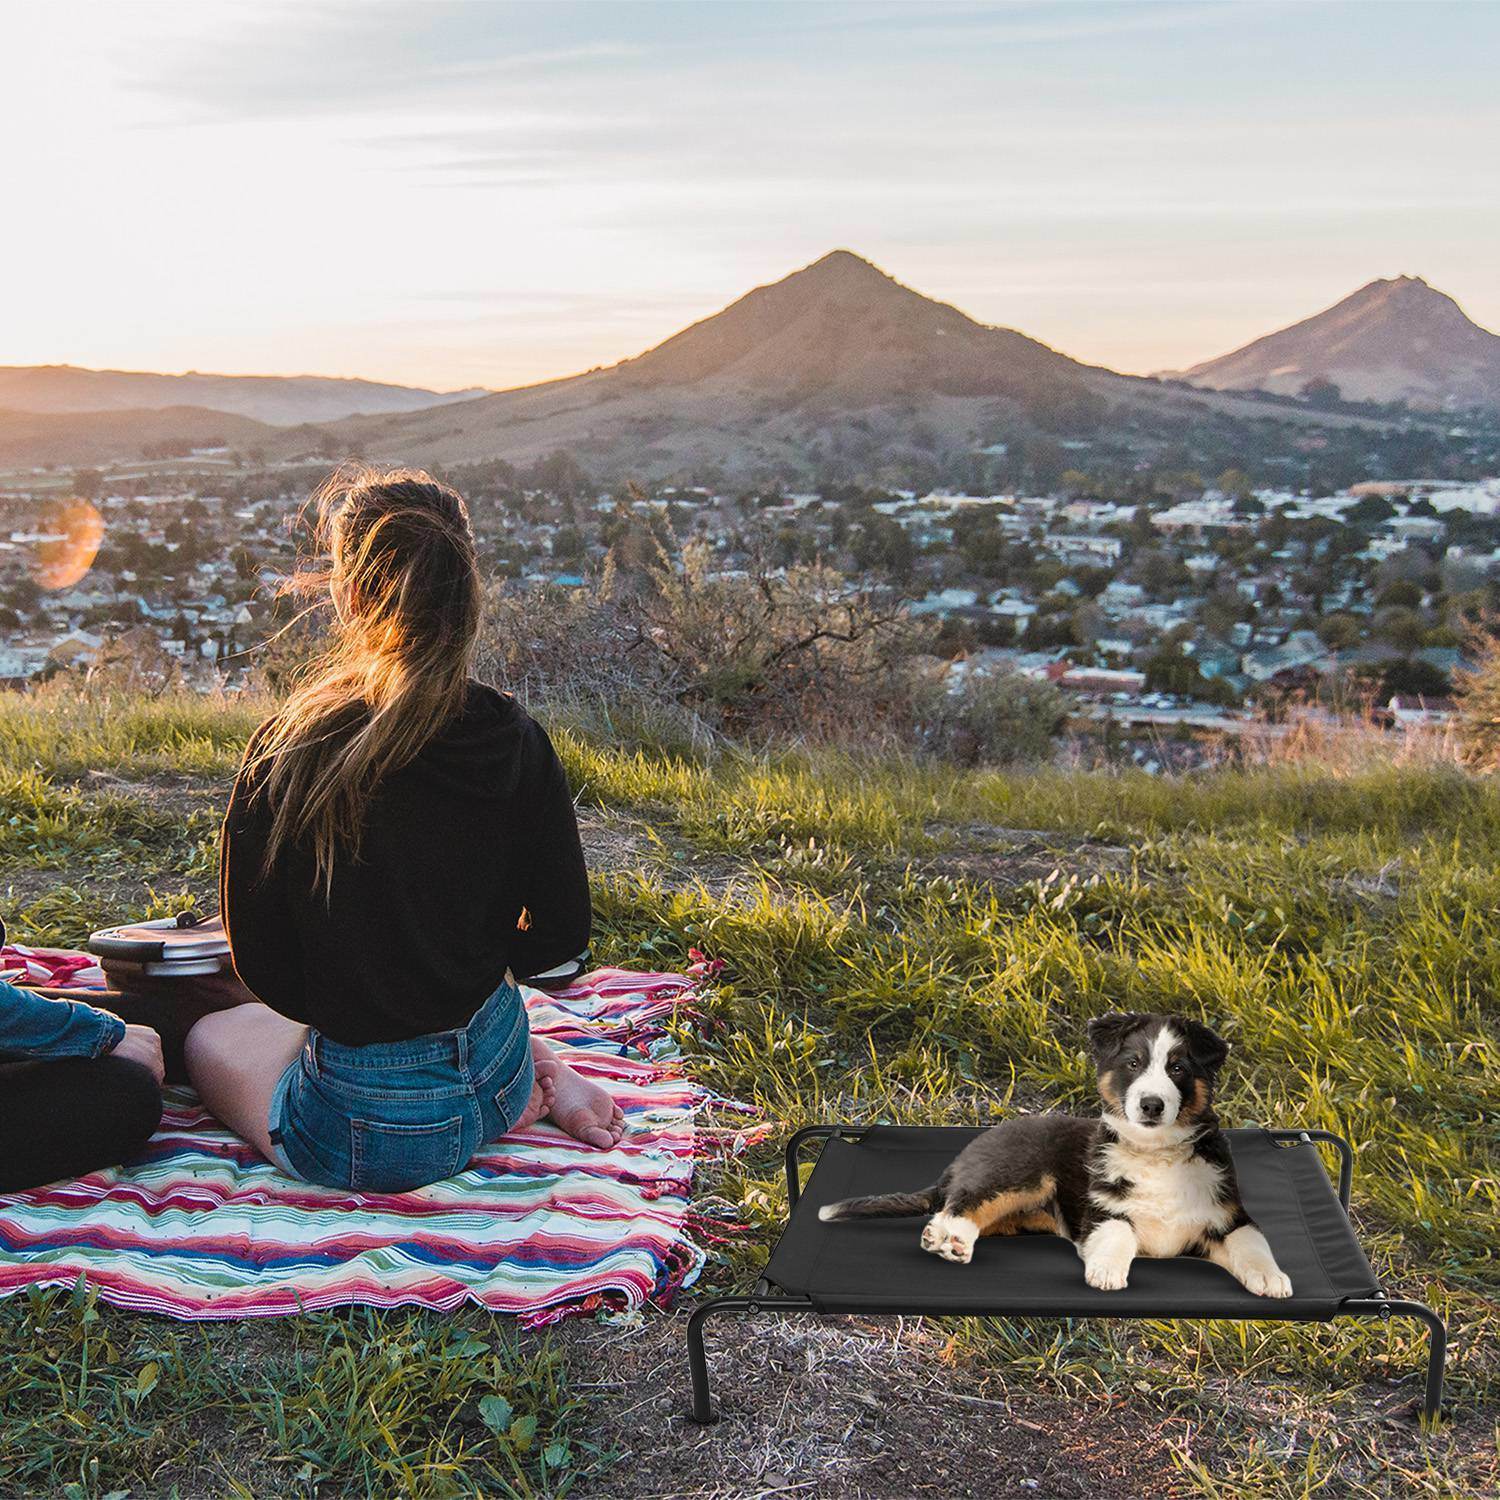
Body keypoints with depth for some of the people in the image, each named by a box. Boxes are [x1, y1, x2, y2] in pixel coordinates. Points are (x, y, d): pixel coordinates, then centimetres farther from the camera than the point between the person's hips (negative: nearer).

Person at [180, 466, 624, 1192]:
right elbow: (563, 933, -1)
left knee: (208, 1035, 28)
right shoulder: (515, 739, -10)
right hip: (497, 1083, 6)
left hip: (364, 1137, -6)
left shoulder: (288, 754, -22)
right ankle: (537, 1074, 14)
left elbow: (265, 968, -11)